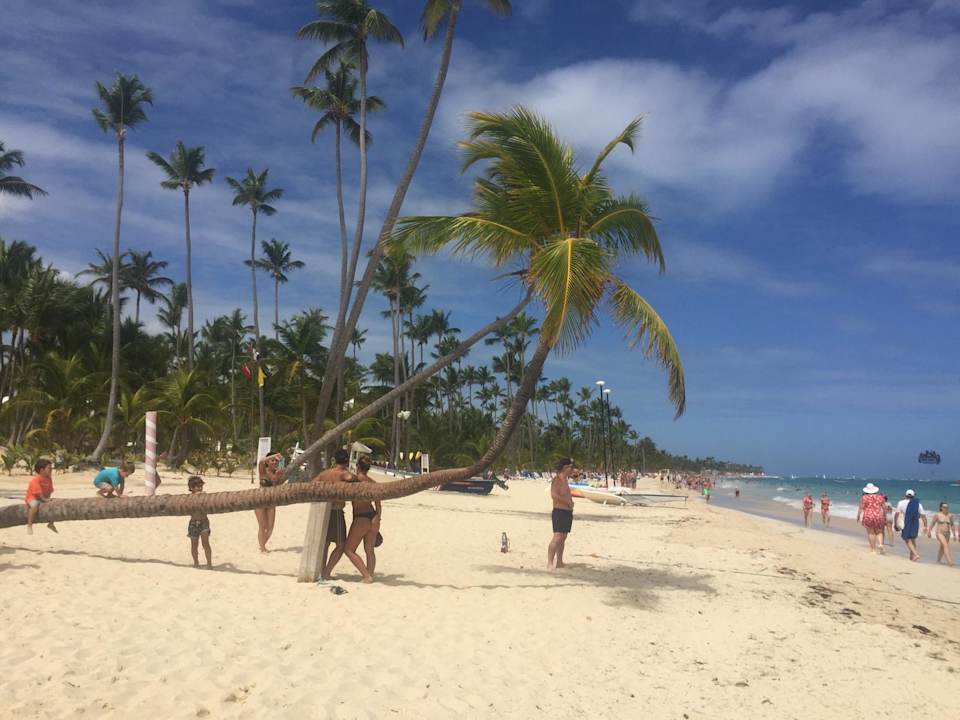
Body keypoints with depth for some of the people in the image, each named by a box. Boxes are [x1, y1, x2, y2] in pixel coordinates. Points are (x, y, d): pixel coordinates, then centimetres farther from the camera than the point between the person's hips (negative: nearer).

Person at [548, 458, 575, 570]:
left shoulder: (565, 479, 17)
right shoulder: (557, 479, -11)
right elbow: (554, 495, -25)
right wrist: (568, 501, -17)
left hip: (567, 512, 10)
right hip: (560, 511, -10)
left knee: (563, 537, 12)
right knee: (557, 537, -15)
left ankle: (559, 562, 19)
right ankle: (550, 563, -17)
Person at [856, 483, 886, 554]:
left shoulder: (864, 497, 0)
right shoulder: (880, 497, 7)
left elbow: (861, 508, -1)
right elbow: (884, 508, 11)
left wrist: (858, 517, 7)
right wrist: (885, 518, 21)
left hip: (868, 517, -2)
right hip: (878, 516, 2)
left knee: (871, 533, 3)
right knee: (879, 532, 15)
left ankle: (873, 549, 3)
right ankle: (880, 544, -10)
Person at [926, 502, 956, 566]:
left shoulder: (950, 516, 4)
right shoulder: (937, 515, -4)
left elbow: (952, 525, 10)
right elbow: (932, 523, 2)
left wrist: (954, 534, 9)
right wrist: (929, 532, 4)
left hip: (947, 534, 4)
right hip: (940, 533, -4)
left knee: (942, 547, 14)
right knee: (945, 546, -18)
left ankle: (938, 560, 31)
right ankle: (949, 561, -24)